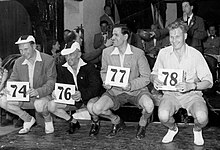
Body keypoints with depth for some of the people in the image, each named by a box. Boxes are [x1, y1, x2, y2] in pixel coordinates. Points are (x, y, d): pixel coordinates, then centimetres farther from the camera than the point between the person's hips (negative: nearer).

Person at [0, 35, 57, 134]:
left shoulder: (48, 60, -12)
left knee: (39, 104, -39)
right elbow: (12, 80, 8)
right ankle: (28, 119, 6)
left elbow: (51, 83, -16)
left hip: (43, 96, -5)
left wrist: (38, 92, -36)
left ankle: (48, 120, -1)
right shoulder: (18, 62, 3)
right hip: (24, 97, 5)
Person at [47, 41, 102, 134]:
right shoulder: (62, 69, 3)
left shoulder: (89, 67, -12)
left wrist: (82, 94, -39)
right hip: (69, 100, 5)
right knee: (51, 105, -17)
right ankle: (73, 122, 7)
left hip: (88, 99, -4)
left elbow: (96, 86, -22)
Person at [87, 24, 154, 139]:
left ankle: (142, 124, 6)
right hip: (115, 91, 3)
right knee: (94, 109, -21)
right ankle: (117, 121, 13)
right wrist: (106, 82, -7)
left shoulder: (138, 53, -10)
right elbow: (104, 71, 15)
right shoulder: (107, 52, -1)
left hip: (136, 90, -2)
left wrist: (131, 85, -24)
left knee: (148, 106, -34)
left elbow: (146, 77, -7)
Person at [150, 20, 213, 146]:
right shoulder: (163, 53, -2)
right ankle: (173, 129, 11)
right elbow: (154, 73, 10)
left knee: (202, 118, -30)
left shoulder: (195, 54, -9)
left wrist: (191, 85, -29)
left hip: (192, 94, -1)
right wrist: (155, 79, -15)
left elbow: (209, 82, -10)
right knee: (163, 116, -29)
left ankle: (197, 130, 12)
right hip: (170, 93, 2)